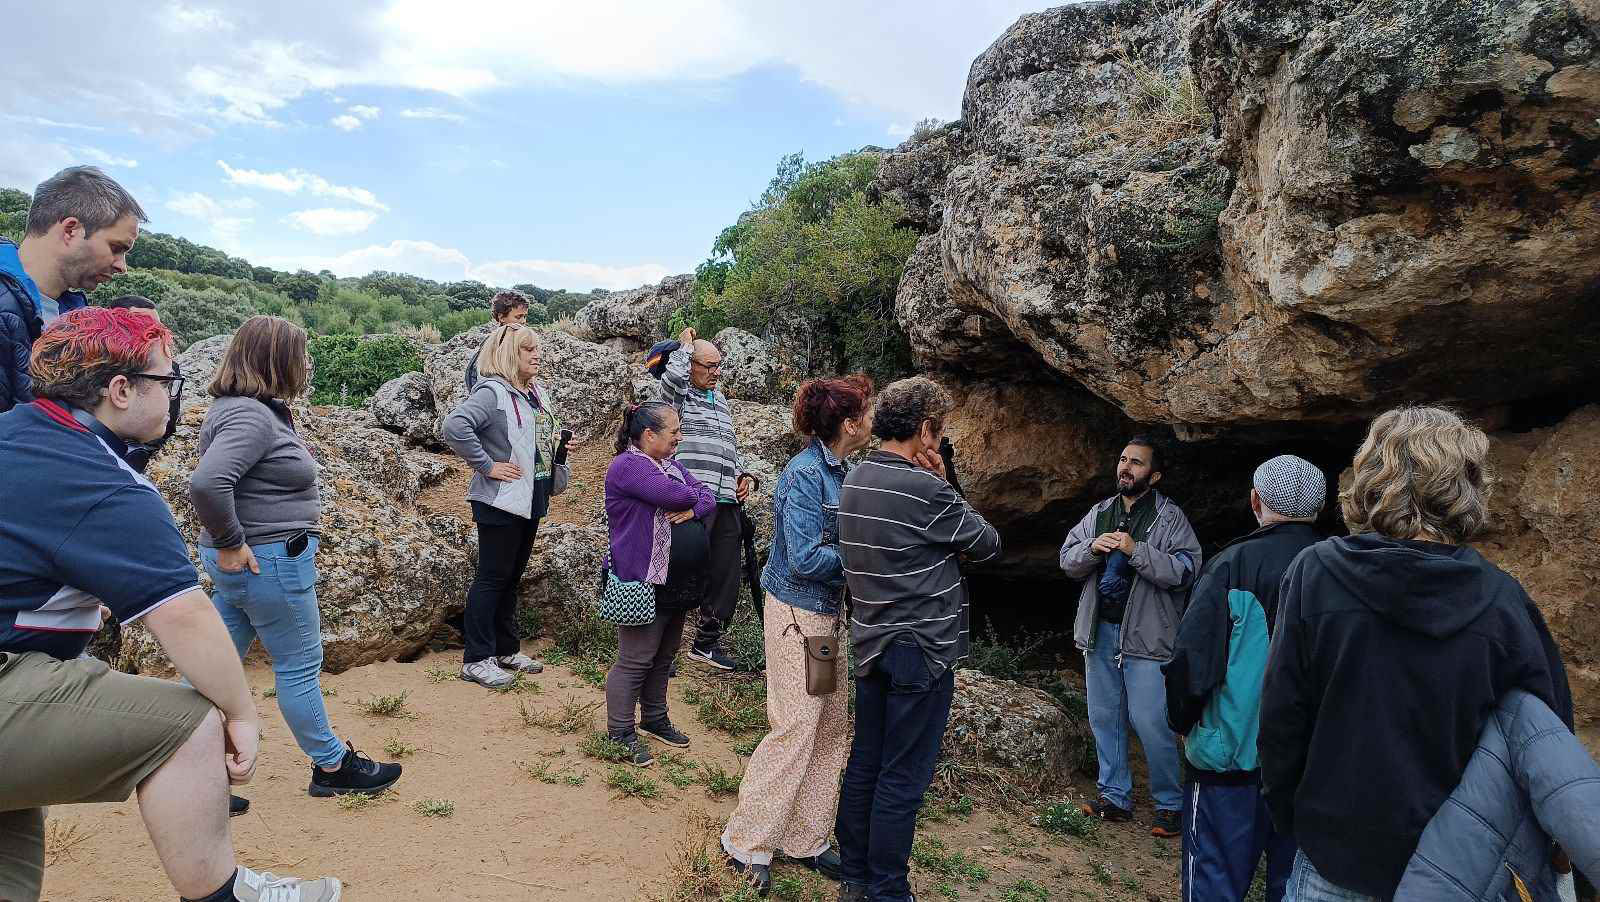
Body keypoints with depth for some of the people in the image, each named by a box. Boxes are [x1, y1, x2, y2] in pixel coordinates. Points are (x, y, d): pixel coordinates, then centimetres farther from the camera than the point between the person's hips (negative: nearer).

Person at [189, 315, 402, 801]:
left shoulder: (254, 409, 11)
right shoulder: (251, 416, -21)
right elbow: (206, 483, -34)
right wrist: (230, 543, -23)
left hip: (247, 563, 10)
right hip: (268, 561, -10)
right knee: (300, 668, 5)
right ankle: (332, 766, 20)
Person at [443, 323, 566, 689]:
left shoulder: (537, 392, 11)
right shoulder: (492, 392, -16)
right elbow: (455, 426, -31)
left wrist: (561, 442, 7)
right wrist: (486, 466, -24)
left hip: (532, 499, 8)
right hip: (501, 499, -8)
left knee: (512, 576, 16)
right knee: (493, 577, -1)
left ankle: (506, 650, 28)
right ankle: (476, 659, 9)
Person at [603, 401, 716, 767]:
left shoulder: (671, 464, 13)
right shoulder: (628, 466, -16)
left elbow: (708, 498, 9)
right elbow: (675, 495, -26)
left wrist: (692, 509, -12)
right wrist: (691, 497, -4)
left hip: (678, 585, 9)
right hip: (645, 585, -9)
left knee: (662, 658, 20)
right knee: (635, 662, -1)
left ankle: (655, 719, 34)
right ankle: (620, 733, 12)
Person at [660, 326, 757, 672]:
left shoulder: (721, 400, 24)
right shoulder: (679, 395, 2)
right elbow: (673, 375, -23)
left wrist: (744, 475, 15)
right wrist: (685, 345, -4)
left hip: (727, 501, 7)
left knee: (726, 576, 10)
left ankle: (707, 642, 26)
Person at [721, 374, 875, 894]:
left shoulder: (837, 470, 8)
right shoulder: (805, 474, -20)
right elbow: (805, 559, -22)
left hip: (825, 612, 9)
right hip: (796, 612, -9)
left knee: (833, 727, 12)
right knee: (795, 730, -3)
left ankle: (805, 841, 26)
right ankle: (746, 842, 15)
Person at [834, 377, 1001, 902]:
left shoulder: (854, 481, 5)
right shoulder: (925, 489, -20)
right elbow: (988, 546, -7)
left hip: (870, 645, 8)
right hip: (921, 651, -8)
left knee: (864, 765, 17)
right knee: (903, 779, 5)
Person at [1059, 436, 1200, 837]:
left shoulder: (1170, 517, -5)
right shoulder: (1099, 512, 11)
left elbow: (1185, 571, -16)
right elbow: (1067, 560, 7)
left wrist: (1136, 550, -25)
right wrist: (1092, 548, -14)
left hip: (1147, 636, -5)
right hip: (1100, 631, 6)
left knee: (1152, 724, -3)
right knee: (1104, 718, 13)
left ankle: (1169, 805, 15)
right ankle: (1115, 797, 26)